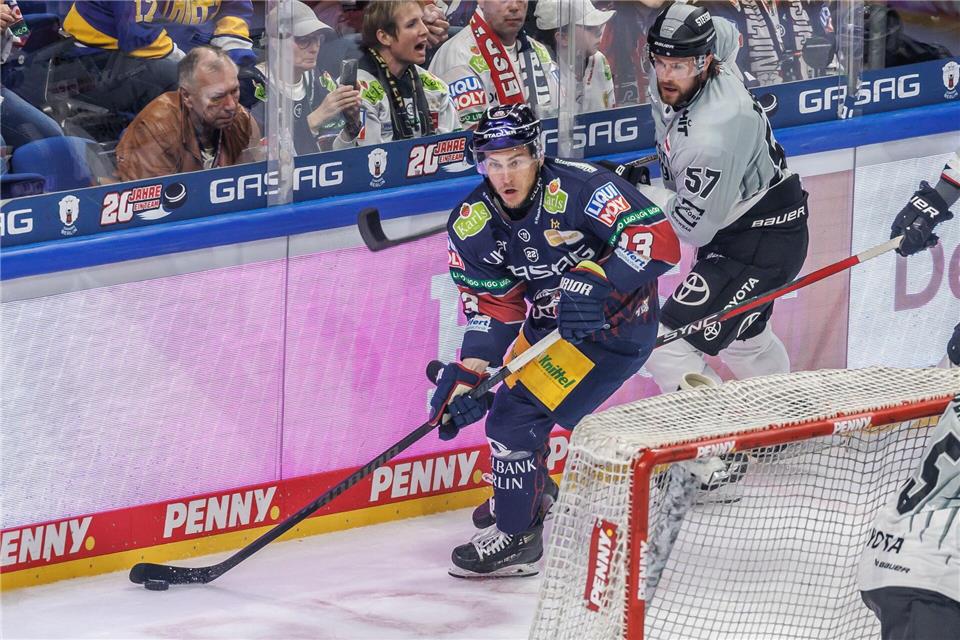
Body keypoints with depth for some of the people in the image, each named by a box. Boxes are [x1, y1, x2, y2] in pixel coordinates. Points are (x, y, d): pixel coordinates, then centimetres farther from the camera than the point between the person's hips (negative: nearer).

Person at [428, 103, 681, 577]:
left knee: (517, 415, -15)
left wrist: (596, 280, -43)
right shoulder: (472, 225, -8)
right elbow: (493, 307, -3)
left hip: (615, 324, -8)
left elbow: (659, 239, -32)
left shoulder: (579, 187, -28)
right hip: (550, 321, 8)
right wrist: (468, 374, -16)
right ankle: (523, 497, 46)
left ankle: (517, 537, -2)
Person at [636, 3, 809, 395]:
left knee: (667, 349, -18)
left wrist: (643, 194, -13)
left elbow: (693, 227, -25)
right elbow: (725, 35, 17)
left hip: (762, 242, -11)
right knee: (743, 339, 32)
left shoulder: (710, 138, -34)